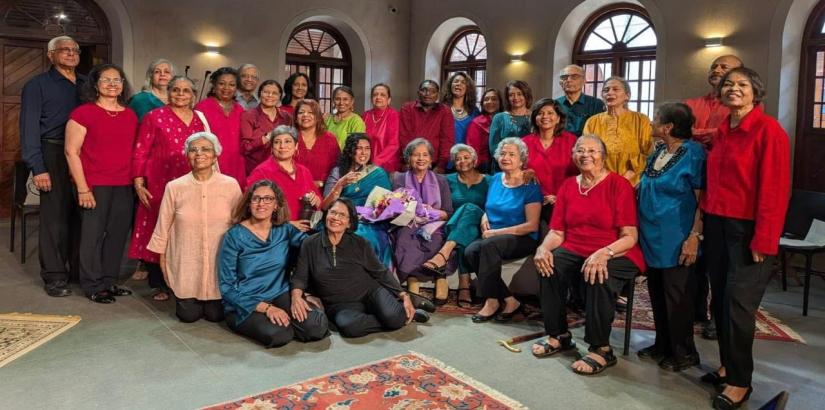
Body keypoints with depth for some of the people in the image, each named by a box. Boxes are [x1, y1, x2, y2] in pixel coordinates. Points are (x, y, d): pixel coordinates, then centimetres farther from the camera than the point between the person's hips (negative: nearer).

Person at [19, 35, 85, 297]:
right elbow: (29, 128, -3)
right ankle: (54, 277, 7)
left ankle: (80, 268, 17)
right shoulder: (37, 85, 3)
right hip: (54, 155, -4)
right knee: (55, 216, -2)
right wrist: (37, 168, -11)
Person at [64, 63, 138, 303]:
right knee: (93, 234, 2)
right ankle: (92, 285, 13)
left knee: (118, 233, 9)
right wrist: (82, 188, -11)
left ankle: (109, 281, 23)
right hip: (94, 185, -5)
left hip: (124, 186, 5)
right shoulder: (83, 113, -4)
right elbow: (71, 151, -7)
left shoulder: (130, 115, 11)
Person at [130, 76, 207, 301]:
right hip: (159, 185, -3)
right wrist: (138, 182, -9)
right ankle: (158, 284, 16)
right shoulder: (154, 117, 2)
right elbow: (140, 152, -1)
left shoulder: (200, 120, 13)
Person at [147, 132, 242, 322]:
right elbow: (163, 227, 2)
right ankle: (183, 299, 39)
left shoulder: (231, 185, -8)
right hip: (185, 263, 0)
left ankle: (212, 302, 40)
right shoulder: (174, 187, -7)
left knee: (215, 315, 5)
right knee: (188, 315, 5)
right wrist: (162, 259, 6)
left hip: (219, 263, 0)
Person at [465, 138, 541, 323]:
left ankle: (492, 300, -20)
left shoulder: (530, 186, -5)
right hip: (492, 237, 6)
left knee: (489, 245, -35)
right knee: (471, 251, -26)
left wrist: (496, 232, -13)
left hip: (522, 239, -6)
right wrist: (484, 218, 2)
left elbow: (531, 226, -10)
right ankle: (509, 300, -18)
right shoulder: (495, 179, 13)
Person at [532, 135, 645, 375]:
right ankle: (559, 336, -5)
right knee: (548, 265, -25)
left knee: (598, 277, -35)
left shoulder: (619, 185, -7)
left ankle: (601, 350, -16)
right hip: (574, 252, 4)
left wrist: (604, 253, -31)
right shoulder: (568, 186, 9)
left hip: (616, 255, -4)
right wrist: (544, 247, -16)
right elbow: (556, 231, 6)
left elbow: (629, 236, -13)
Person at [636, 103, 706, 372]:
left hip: (675, 241, -7)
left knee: (676, 296, 2)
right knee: (657, 293, 14)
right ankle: (663, 345, 28)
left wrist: (694, 237, -19)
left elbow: (703, 200, -13)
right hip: (652, 237, 7)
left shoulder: (693, 154, -11)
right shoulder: (657, 152, 11)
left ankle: (684, 353, 17)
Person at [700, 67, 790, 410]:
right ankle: (727, 366, 28)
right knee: (719, 300, 12)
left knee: (738, 305, -2)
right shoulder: (722, 131, 11)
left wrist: (763, 240, -18)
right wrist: (706, 219, 7)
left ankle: (740, 382, 13)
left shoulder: (768, 129, -11)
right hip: (717, 224, 7)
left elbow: (775, 188, -16)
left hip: (747, 229, -7)